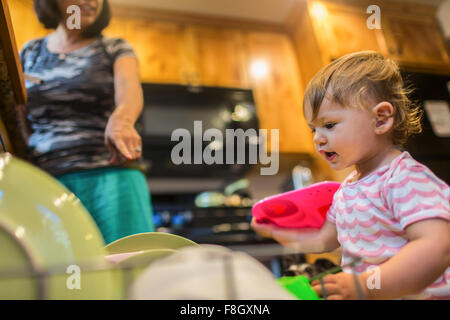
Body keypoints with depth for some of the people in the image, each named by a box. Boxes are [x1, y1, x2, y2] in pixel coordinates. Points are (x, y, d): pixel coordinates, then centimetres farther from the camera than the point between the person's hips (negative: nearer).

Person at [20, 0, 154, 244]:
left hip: (108, 177, -2)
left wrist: (121, 119, -34)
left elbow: (129, 89, -11)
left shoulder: (115, 49, 11)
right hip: (43, 182, 3)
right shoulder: (29, 52, 19)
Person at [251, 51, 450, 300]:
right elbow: (324, 239, 20)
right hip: (358, 293, 7)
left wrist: (365, 287, -31)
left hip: (413, 294, -6)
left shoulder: (406, 179, -15)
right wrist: (275, 231, 17)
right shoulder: (347, 189, 11)